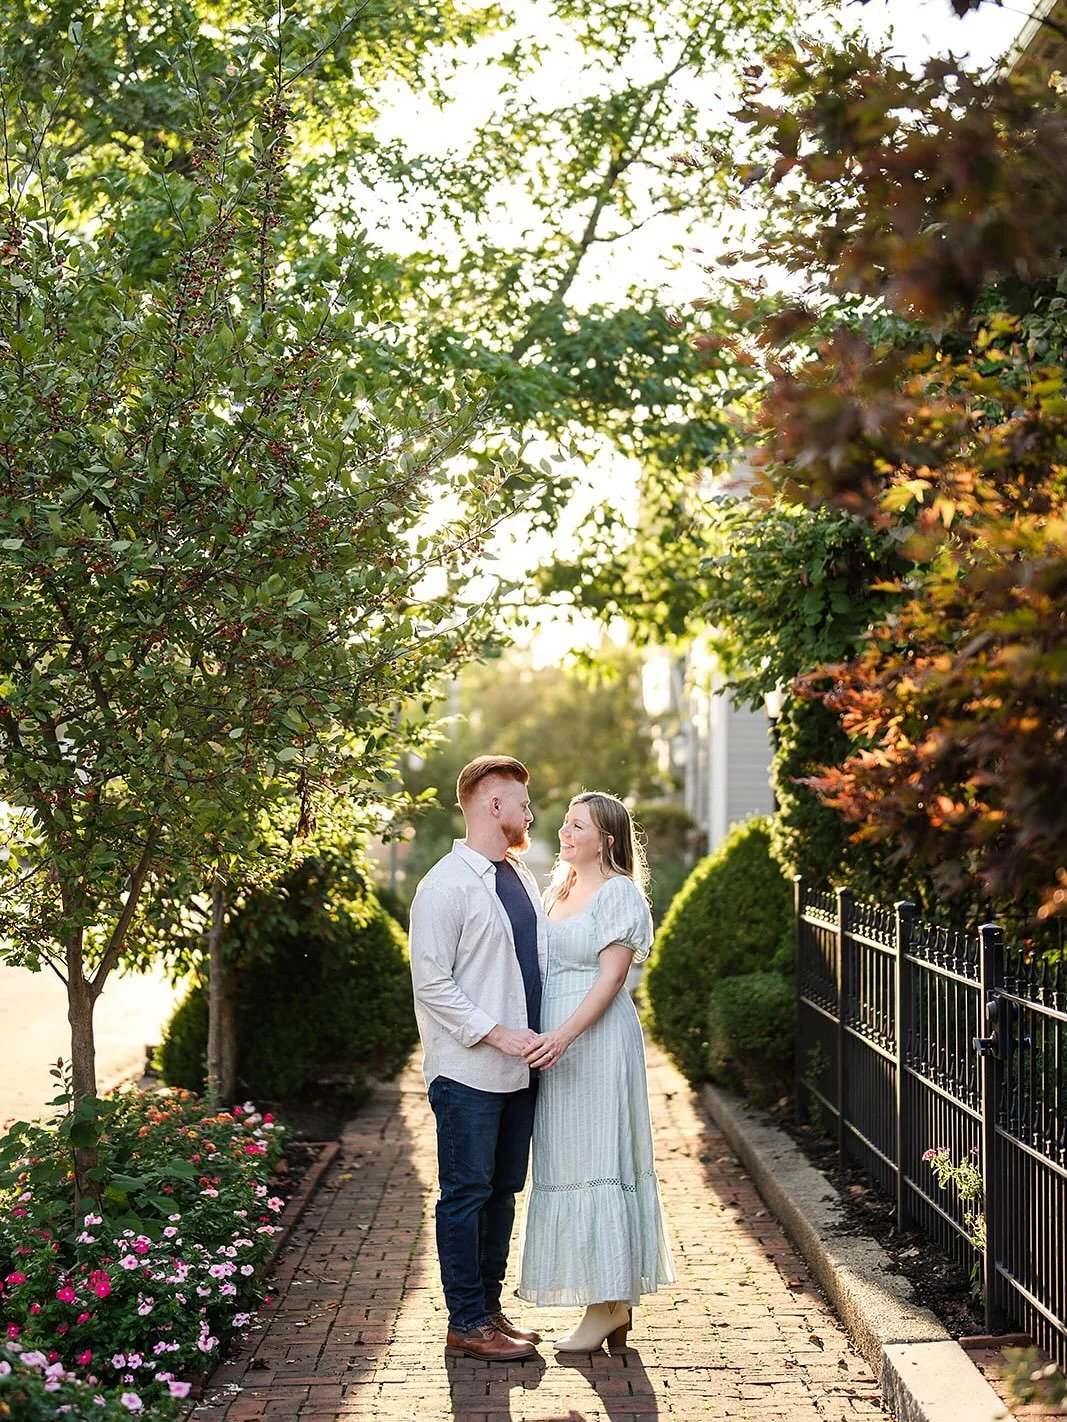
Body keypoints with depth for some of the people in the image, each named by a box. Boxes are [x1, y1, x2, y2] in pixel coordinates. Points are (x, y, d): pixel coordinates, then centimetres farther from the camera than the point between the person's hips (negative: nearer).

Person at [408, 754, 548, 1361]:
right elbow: (432, 982, -15)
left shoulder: (523, 878, 13)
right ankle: (467, 1323, 10)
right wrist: (496, 1034, -17)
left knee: (504, 1191, 14)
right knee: (467, 1194, 1)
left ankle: (491, 1306, 25)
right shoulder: (447, 885, -12)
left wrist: (544, 1036, 6)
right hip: (469, 1072, -8)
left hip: (520, 1068, 8)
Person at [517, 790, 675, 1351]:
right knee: (567, 1161, 9)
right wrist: (546, 1038, 8)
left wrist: (563, 1037, -24)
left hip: (596, 1040, -9)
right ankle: (615, 1302, 16)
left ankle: (608, 1301, 2)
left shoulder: (619, 892, -9)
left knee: (594, 1158, -5)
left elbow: (611, 978, -15)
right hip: (555, 1042, 9)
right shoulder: (561, 887, 16)